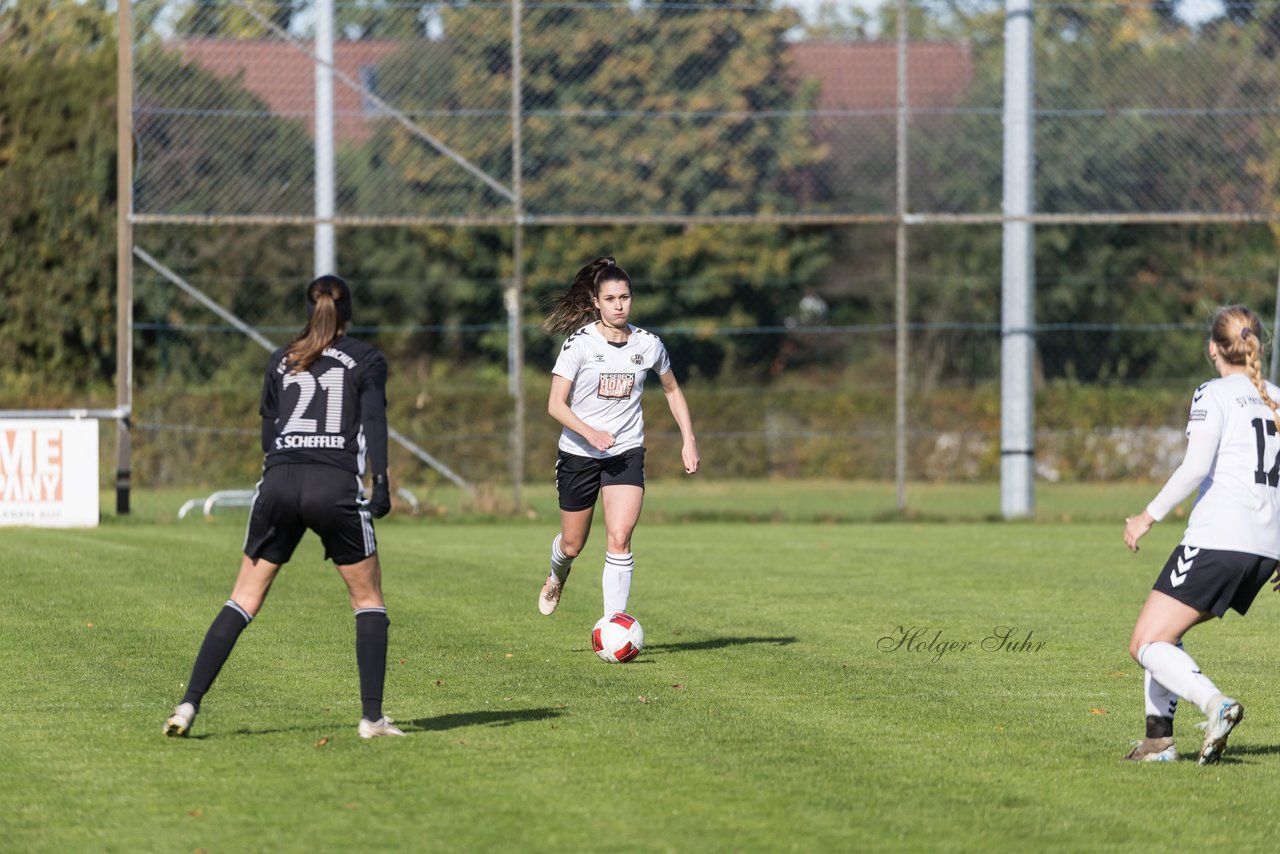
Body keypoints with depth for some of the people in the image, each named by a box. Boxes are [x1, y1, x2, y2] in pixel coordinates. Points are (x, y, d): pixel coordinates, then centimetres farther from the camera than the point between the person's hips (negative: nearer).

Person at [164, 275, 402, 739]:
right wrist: (381, 482, -11)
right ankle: (372, 717, 3)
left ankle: (189, 704, -3)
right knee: (368, 599, 11)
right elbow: (374, 417, -5)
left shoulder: (280, 361, 20)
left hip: (279, 483, 3)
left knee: (244, 598, 7)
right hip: (336, 486, -3)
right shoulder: (366, 358, 10)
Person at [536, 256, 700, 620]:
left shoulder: (647, 344, -3)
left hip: (627, 453, 1)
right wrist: (591, 434, -29)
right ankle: (557, 577, 49)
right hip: (578, 453, -1)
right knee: (572, 545, 13)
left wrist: (688, 440, 9)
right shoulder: (579, 343, -12)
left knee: (619, 538, -19)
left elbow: (672, 390, 16)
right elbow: (556, 404, -14)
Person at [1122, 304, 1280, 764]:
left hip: (1217, 537, -7)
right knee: (1160, 635, 21)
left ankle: (1215, 704, -30)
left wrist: (1149, 516, -6)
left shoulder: (1213, 395, -3)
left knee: (1147, 645, -7)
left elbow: (1195, 467, -15)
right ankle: (1159, 738, 12)